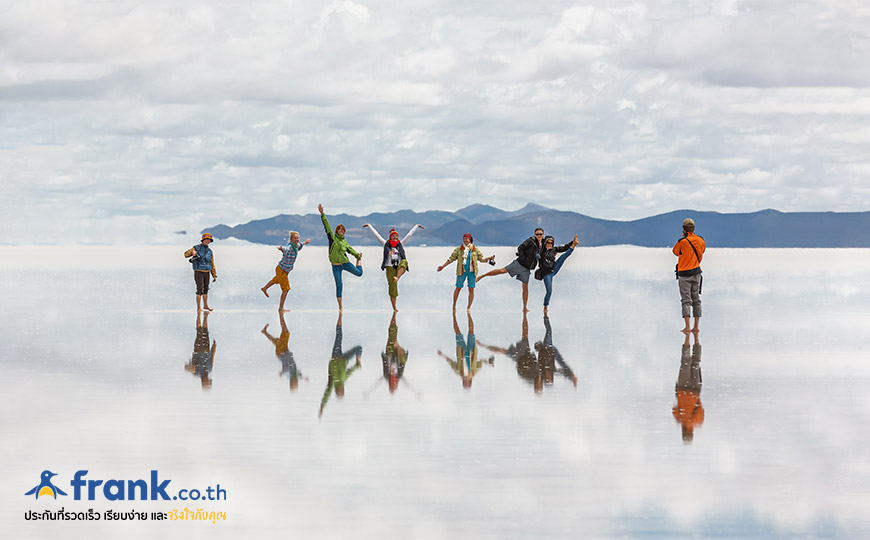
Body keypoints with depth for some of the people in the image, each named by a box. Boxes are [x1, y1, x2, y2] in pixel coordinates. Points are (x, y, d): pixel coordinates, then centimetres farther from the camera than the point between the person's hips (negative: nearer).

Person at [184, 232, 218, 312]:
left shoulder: (210, 251, 9)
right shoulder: (196, 248, -4)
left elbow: (212, 264, 12)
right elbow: (186, 255, -3)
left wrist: (214, 276, 9)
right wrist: (192, 252, -24)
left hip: (206, 273, 5)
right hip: (198, 272, -5)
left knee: (205, 290, 15)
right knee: (200, 289, -12)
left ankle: (205, 306, 29)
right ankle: (198, 308, -8)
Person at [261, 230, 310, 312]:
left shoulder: (296, 246, -6)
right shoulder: (289, 247, -32)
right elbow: (285, 248, -57)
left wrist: (304, 242, 36)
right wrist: (281, 248, -79)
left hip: (286, 270, 9)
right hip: (281, 270, -9)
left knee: (276, 280, 35)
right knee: (286, 289, -7)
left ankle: (264, 289, 62)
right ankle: (281, 308, 4)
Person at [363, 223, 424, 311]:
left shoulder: (400, 244, 14)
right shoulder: (386, 244, 11)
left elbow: (409, 235, 19)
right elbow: (376, 235, 15)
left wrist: (417, 226, 23)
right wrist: (369, 226, 19)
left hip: (399, 268, 0)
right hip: (390, 268, 0)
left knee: (404, 262, -34)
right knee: (392, 287, -5)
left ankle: (397, 277, -53)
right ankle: (394, 308, 1)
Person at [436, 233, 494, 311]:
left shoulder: (475, 250, 3)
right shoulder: (459, 249, 0)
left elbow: (481, 259, 11)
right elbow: (451, 259, 3)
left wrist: (490, 258, -5)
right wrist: (443, 266, -2)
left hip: (472, 272, 1)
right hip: (462, 272, -1)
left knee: (471, 289, -2)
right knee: (458, 288, 7)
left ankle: (469, 308, 7)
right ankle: (454, 305, 23)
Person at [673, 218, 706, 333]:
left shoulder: (682, 242, -16)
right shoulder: (700, 240, -2)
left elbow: (675, 252, 2)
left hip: (684, 273, -4)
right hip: (696, 272, 4)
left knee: (686, 300, -4)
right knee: (696, 299, 11)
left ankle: (687, 327, -13)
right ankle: (696, 326, 10)